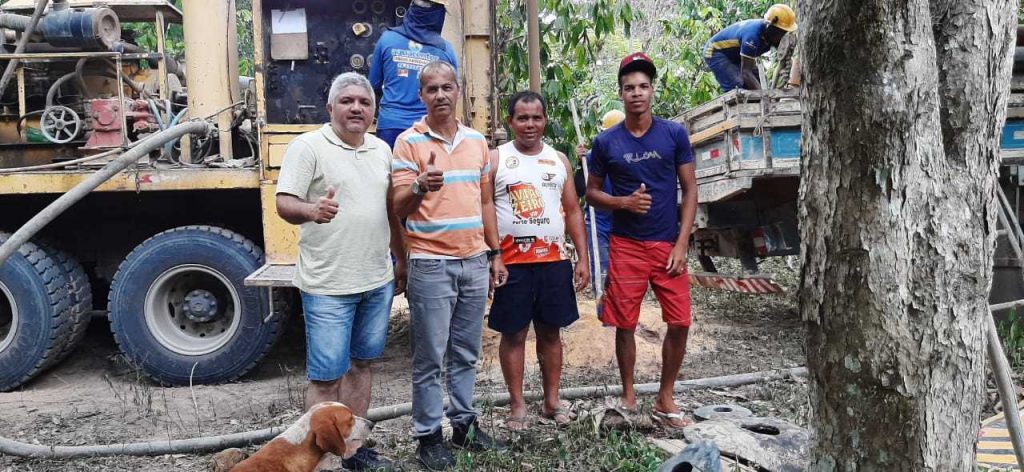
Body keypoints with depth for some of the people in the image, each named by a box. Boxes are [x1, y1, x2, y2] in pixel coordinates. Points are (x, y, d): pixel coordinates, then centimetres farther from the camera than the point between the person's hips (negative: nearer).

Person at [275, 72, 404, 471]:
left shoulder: (381, 150, 12)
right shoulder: (308, 146, -7)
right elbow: (284, 203, -13)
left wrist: (401, 261, 20)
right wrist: (311, 210, -35)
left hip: (378, 281, 6)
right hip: (328, 286, -6)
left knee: (360, 364, 16)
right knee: (326, 377, -2)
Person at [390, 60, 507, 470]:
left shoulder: (477, 141, 10)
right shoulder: (409, 142, -6)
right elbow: (399, 208, -11)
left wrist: (495, 253, 13)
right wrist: (419, 187, -32)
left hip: (474, 262, 5)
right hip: (431, 264, -5)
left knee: (466, 353, 14)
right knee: (430, 357, 3)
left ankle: (464, 424, 28)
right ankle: (428, 436, 16)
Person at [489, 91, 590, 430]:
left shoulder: (559, 160, 11)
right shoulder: (495, 159, 0)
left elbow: (573, 211, 11)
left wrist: (583, 258, 5)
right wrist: (490, 257, -13)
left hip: (555, 261, 3)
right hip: (513, 262, -3)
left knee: (551, 331, 10)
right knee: (513, 333, 4)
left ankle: (552, 401, 22)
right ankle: (517, 405, 16)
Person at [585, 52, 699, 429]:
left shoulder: (674, 134, 0)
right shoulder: (606, 142, 0)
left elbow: (690, 190, 1)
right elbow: (591, 193, 7)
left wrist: (681, 245, -6)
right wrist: (624, 202, -13)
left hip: (668, 244, 1)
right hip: (626, 246, 0)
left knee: (680, 323, 0)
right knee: (625, 324, 5)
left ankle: (665, 399, 18)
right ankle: (628, 396, 23)